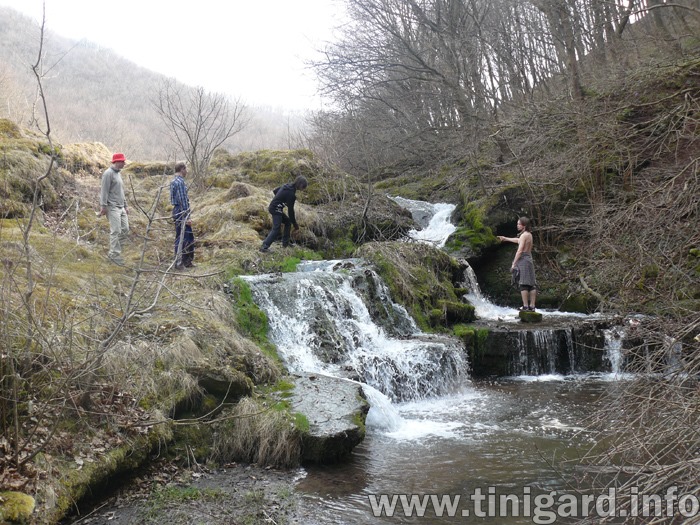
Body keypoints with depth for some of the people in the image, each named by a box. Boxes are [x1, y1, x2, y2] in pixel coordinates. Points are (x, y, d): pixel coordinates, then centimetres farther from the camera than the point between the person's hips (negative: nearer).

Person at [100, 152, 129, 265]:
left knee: (125, 229, 6)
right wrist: (103, 206, -19)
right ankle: (114, 254, -3)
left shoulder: (118, 173, 18)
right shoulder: (108, 173, -10)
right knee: (116, 231, -9)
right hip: (113, 208, -9)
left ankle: (113, 251, 15)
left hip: (121, 207, 9)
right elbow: (104, 191, -14)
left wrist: (125, 206, 23)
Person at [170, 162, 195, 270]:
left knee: (189, 237, 15)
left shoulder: (174, 181, 16)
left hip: (178, 212, 10)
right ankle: (178, 263, 0)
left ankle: (188, 261, 22)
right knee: (181, 238, -5)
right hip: (181, 213, -10)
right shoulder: (180, 182, -16)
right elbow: (183, 201, -21)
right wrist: (187, 217, -21)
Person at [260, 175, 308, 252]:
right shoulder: (291, 194, -21)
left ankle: (285, 243, 24)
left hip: (272, 207, 10)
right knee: (276, 229, -16)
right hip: (276, 209, -10)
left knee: (288, 222, 19)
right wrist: (295, 224, -9)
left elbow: (275, 190, 18)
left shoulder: (287, 185, 5)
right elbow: (290, 210, -17)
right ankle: (264, 247, -22)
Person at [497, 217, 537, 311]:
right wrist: (505, 238, 44)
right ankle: (532, 306, 6)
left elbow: (520, 251, -16)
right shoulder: (529, 234, 16)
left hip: (523, 259, -9)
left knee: (523, 284, -9)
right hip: (529, 259, 9)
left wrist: (514, 263, -14)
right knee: (531, 284, 5)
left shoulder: (524, 235, -11)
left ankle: (525, 306, -12)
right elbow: (518, 241, 34)